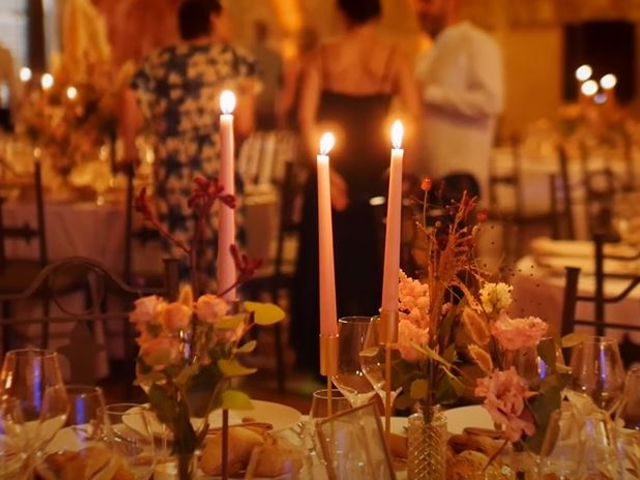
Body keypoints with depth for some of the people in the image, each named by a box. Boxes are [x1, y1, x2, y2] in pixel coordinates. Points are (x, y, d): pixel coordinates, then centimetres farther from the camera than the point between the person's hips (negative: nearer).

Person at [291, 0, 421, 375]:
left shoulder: (323, 56, 2)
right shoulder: (392, 56, -1)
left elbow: (307, 117, -8)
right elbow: (414, 115, -10)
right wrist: (396, 161, -1)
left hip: (332, 174, 1)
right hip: (376, 175, -1)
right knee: (371, 266, 8)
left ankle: (322, 360, 12)